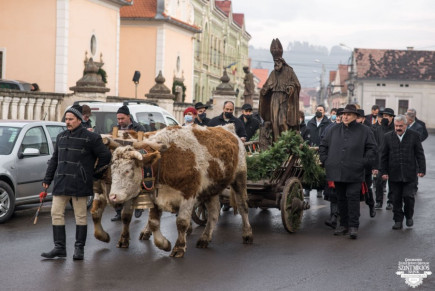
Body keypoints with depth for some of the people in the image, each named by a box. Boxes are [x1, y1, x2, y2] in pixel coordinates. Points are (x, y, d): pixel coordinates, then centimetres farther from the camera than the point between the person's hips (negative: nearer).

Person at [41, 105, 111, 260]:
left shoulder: (90, 138, -4)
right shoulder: (61, 137, 15)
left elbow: (105, 155, 1)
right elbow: (54, 159, 21)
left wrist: (96, 174, 5)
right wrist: (47, 179, 18)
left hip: (79, 184, -6)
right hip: (61, 183, 6)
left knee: (80, 216, 1)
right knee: (56, 213, 2)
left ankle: (79, 248, 10)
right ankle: (59, 247, 8)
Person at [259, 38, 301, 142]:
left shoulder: (288, 71, 2)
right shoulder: (273, 73, 17)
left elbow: (296, 84, -3)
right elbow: (267, 86, 21)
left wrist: (290, 88, -20)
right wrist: (263, 90, 2)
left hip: (285, 99, -5)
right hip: (275, 99, 5)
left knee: (283, 120, -14)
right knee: (275, 120, -2)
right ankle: (276, 141, -2)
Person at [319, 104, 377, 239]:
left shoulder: (364, 131, 2)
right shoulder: (334, 130, 11)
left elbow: (372, 149, 4)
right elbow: (323, 146, 19)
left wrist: (363, 162, -5)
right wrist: (325, 161, 9)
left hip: (354, 173, -4)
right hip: (337, 171, 4)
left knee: (353, 197, -8)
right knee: (341, 198, 10)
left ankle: (353, 226, -3)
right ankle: (343, 224, 19)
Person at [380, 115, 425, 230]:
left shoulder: (414, 136, 1)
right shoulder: (388, 137, 6)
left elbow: (420, 154, 3)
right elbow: (384, 156, 8)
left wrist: (421, 170, -5)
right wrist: (383, 171, 2)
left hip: (409, 174, -2)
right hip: (394, 174, 2)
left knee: (408, 196, -5)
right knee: (396, 199, 4)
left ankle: (409, 216, 20)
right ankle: (398, 221, 14)